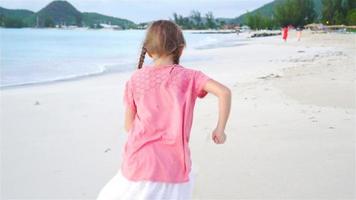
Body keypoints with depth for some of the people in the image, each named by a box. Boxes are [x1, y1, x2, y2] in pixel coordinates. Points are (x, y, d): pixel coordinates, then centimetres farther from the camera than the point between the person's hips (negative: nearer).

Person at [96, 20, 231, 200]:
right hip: (174, 168, 0)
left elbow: (128, 125, 8)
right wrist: (220, 130, -3)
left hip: (139, 163, 1)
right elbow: (224, 92, -12)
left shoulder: (136, 78, 4)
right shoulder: (189, 76, 1)